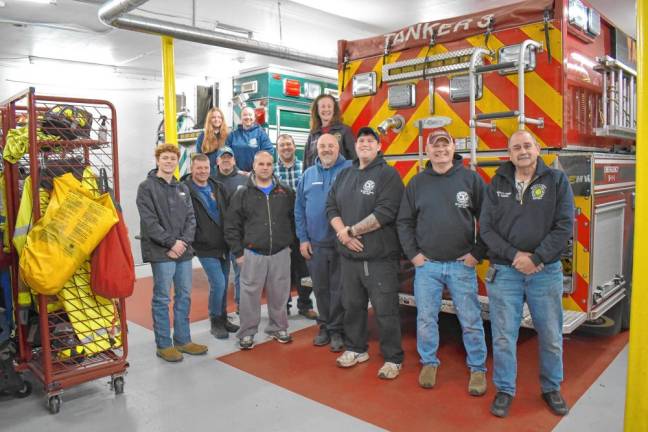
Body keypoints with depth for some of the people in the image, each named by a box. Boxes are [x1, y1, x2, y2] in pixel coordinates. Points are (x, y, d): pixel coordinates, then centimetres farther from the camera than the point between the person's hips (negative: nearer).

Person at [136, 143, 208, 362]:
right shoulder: (147, 187, -3)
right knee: (162, 299, 2)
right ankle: (163, 345, 14)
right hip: (161, 252, -6)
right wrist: (172, 242, -15)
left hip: (183, 251, 6)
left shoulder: (183, 188, 15)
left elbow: (191, 219, 9)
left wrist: (184, 242, -7)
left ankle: (183, 340, 23)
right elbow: (149, 221, -11)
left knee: (184, 297, 11)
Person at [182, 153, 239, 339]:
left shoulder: (218, 187, 9)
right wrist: (192, 240, -14)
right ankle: (215, 322, 10)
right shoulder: (185, 190, -10)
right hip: (205, 247, -6)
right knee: (218, 283, -10)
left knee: (222, 284, 14)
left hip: (223, 245, 6)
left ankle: (222, 318, 31)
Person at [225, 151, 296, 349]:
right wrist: (238, 252, -2)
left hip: (281, 253, 2)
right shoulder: (242, 194, 1)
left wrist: (290, 243, 8)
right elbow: (231, 226, 1)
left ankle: (278, 328, 28)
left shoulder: (285, 192, 6)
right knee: (250, 296, 2)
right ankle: (247, 333, 17)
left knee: (279, 295, 10)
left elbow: (294, 219, 13)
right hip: (252, 254, -1)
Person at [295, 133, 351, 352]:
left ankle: (337, 329, 19)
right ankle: (325, 326, 29)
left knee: (339, 289, 5)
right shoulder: (308, 174, 8)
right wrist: (303, 239, 4)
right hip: (314, 243, 4)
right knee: (320, 289, 14)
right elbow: (299, 209, 9)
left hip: (342, 243, -4)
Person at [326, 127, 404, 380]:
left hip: (380, 257, -5)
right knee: (352, 306, 16)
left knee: (385, 310, 1)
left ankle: (393, 359, 16)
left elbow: (385, 212, -17)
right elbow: (331, 207, 9)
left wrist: (351, 230, -12)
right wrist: (343, 234, -8)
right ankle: (356, 349, 34)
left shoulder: (388, 174, -5)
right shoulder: (345, 175, 14)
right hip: (349, 255, 6)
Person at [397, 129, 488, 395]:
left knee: (470, 320, 6)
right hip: (426, 265, 2)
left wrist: (478, 253, -4)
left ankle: (478, 368, 23)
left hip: (462, 265, -1)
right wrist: (412, 253, 1)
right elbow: (404, 222, 9)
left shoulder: (471, 179, 0)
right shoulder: (417, 183, 5)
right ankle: (429, 363, 28)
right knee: (425, 319, 9)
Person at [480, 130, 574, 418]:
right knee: (503, 336, 6)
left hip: (546, 272, 0)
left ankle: (551, 388, 33)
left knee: (551, 335, 11)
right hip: (504, 272, 1)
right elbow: (486, 227, -2)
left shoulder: (557, 180, 1)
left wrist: (536, 258, -14)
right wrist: (514, 256, -13)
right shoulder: (497, 184, 4)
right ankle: (505, 390, 23)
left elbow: (564, 226, -6)